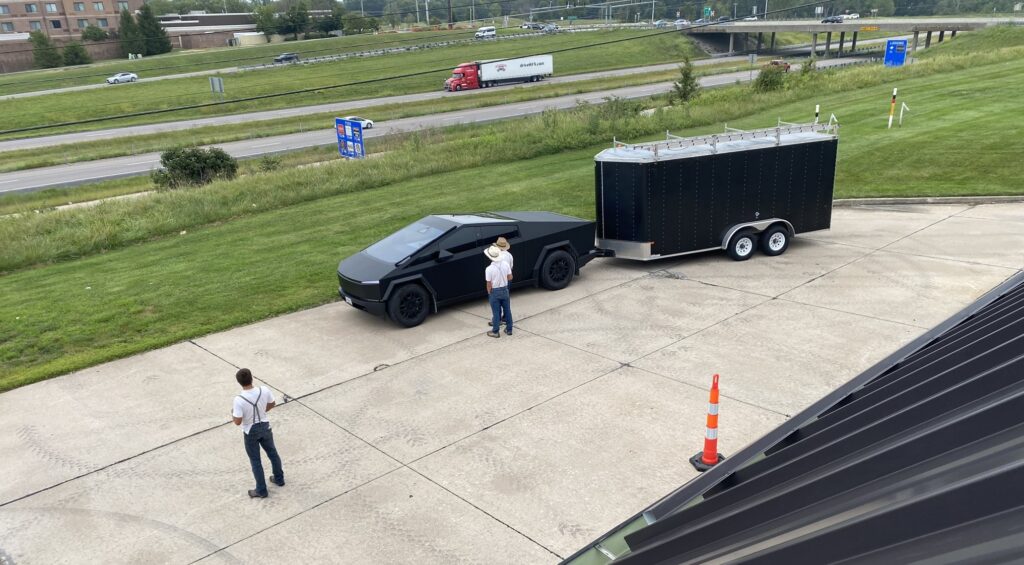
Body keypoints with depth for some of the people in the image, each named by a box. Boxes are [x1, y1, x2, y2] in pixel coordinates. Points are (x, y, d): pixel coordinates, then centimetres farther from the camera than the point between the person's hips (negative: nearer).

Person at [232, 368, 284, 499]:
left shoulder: (239, 400, -31)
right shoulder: (264, 390, -18)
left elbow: (238, 422, -24)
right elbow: (272, 404, 0)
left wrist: (232, 413, -2)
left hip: (251, 433, -4)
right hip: (265, 426, 4)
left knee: (255, 461, 14)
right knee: (272, 453, 25)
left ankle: (261, 490, 27)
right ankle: (279, 479, 44)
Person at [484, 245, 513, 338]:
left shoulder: (489, 269, -21)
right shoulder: (505, 264, -9)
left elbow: (489, 284, -15)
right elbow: (510, 277, -1)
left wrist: (489, 293, 1)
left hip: (495, 292, -4)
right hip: (505, 290, 4)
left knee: (496, 312, 7)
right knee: (507, 310, 16)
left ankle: (495, 331, 18)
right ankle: (509, 329, 27)